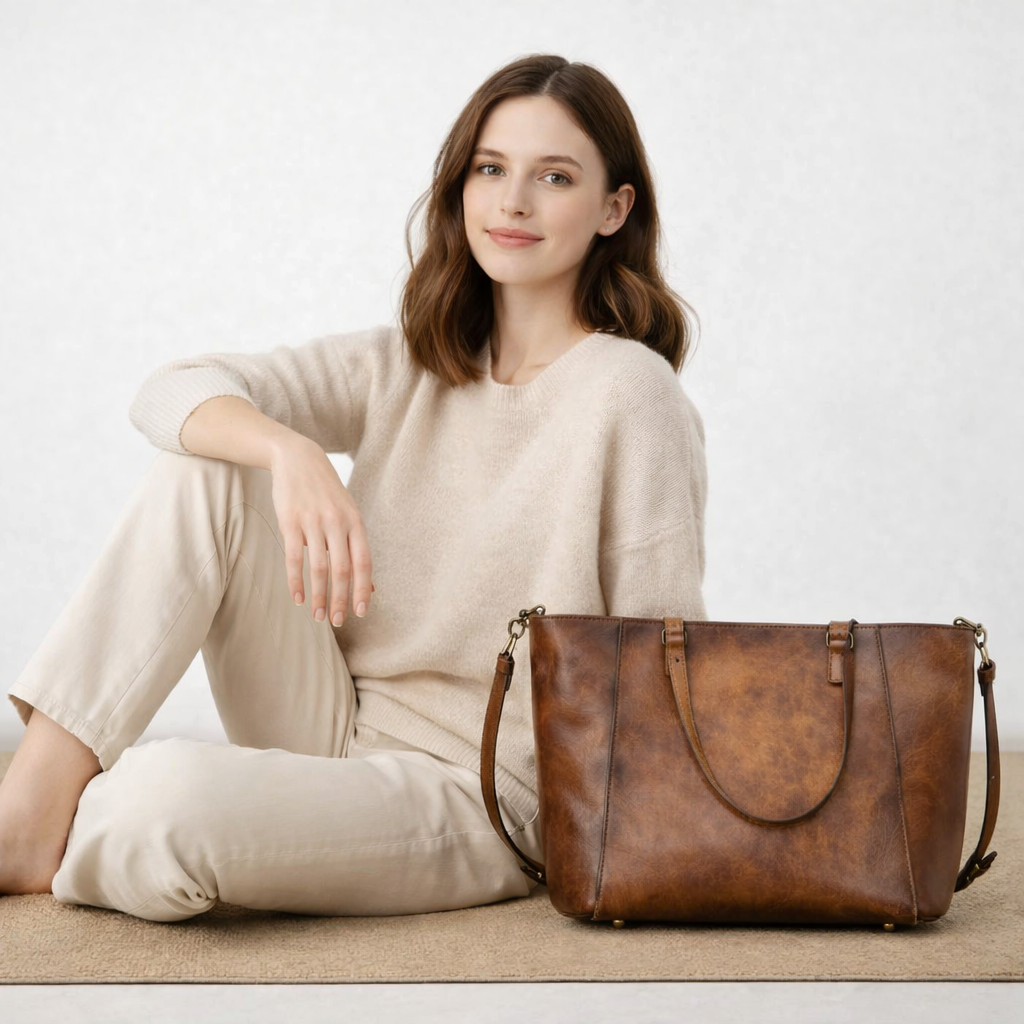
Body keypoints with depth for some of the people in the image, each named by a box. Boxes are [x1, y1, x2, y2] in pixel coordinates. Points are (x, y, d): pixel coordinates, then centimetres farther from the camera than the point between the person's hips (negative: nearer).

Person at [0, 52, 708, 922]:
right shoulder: (404, 366, 6)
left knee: (169, 792, -33)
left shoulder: (627, 392, -10)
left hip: (475, 805, -6)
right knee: (205, 465, -12)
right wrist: (291, 451, -27)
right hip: (336, 737, 6)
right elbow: (172, 392, -5)